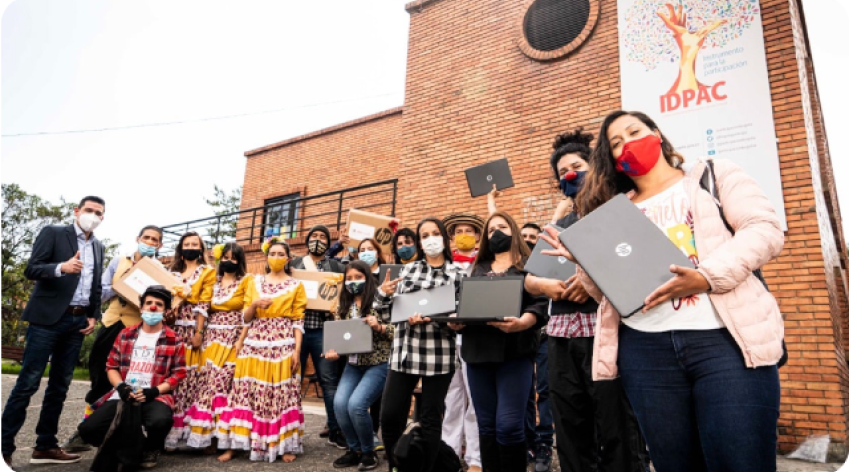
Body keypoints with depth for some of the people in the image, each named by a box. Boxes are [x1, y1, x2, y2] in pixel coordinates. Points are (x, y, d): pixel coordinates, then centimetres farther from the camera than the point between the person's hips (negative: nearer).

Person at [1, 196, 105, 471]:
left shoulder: (98, 248, 15)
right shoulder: (53, 233, -1)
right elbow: (31, 270, -10)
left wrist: (93, 316, 7)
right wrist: (61, 267, -29)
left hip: (77, 321, 5)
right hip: (48, 318, -5)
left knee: (60, 385, 8)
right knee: (28, 383, -5)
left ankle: (45, 446, 15)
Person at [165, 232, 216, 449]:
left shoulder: (208, 272, 4)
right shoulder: (174, 273, 18)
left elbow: (204, 303, -5)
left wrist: (198, 332, -13)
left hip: (192, 329, -4)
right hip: (173, 328, 4)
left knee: (190, 377, -4)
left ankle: (180, 429, 1)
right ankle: (170, 427, 9)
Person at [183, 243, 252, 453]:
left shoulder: (246, 281, 1)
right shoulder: (213, 281, 16)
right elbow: (205, 310, 16)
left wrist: (241, 340, -14)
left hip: (233, 339, -4)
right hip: (212, 338, 5)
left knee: (223, 381, -12)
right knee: (206, 381, -2)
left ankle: (222, 436, -4)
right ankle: (208, 434, 6)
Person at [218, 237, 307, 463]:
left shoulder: (296, 286, 5)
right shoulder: (255, 282, 12)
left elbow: (298, 321, 0)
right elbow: (246, 318, 11)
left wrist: (297, 350, -8)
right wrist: (254, 303, -10)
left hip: (283, 344, -2)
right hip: (256, 343, 3)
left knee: (282, 393, -2)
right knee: (247, 392, 1)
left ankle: (284, 445, 7)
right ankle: (236, 443, 10)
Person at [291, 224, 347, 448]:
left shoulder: (337, 267, 10)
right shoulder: (294, 264, 13)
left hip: (323, 330, -1)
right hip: (296, 327, 1)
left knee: (330, 380, 1)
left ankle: (335, 431, 10)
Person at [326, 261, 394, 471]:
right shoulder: (344, 305, 8)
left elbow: (396, 330, -10)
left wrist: (379, 327, -27)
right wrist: (333, 351, -7)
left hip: (378, 364, -5)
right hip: (353, 364, 5)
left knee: (356, 404, -19)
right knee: (340, 403, -12)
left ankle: (369, 452, 7)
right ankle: (355, 449, 12)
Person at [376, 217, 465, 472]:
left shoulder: (457, 273, 2)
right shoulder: (408, 269, 11)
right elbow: (392, 307, 14)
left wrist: (428, 320, -20)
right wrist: (383, 293, -7)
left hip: (438, 355, -3)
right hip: (404, 352, 3)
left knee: (430, 418, 6)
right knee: (390, 415, 4)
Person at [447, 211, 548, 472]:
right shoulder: (478, 269, 21)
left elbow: (540, 305, -5)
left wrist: (520, 323, -24)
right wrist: (457, 321, -4)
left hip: (514, 352, -4)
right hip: (478, 351, 5)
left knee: (509, 425, -9)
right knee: (487, 427, 8)